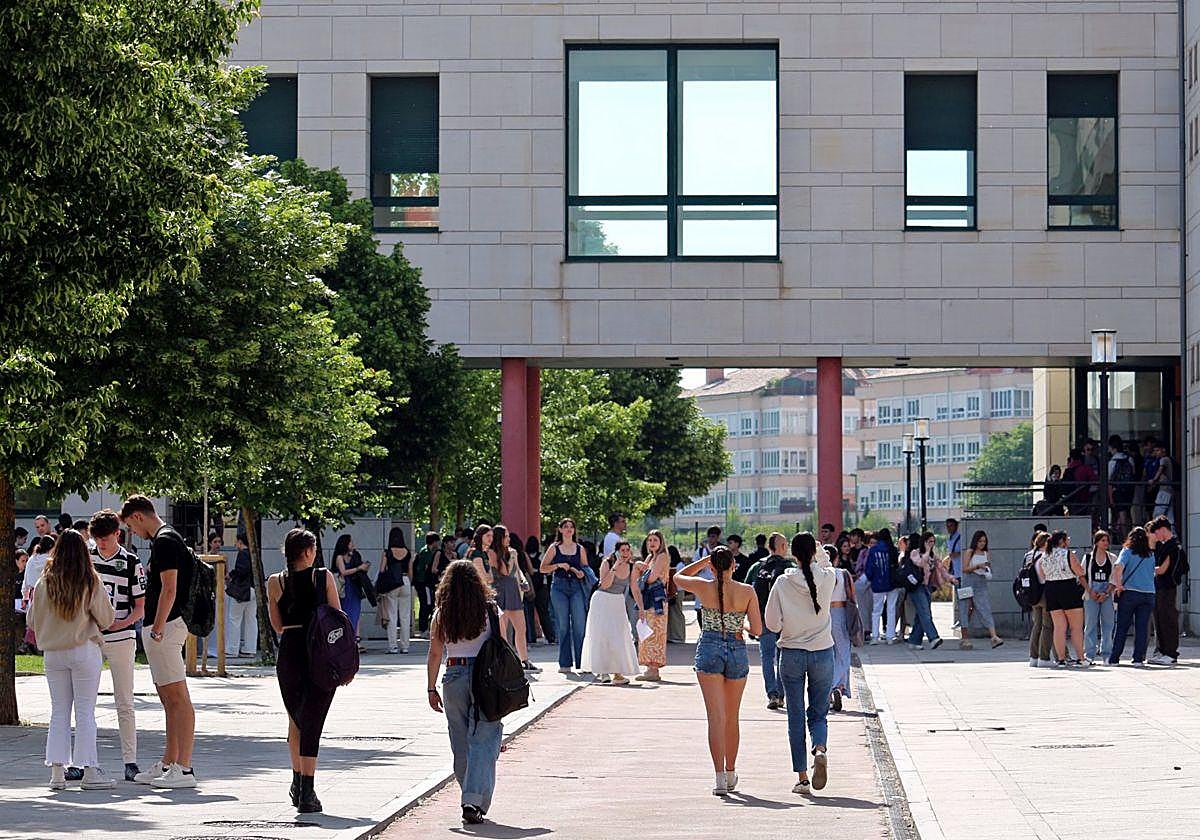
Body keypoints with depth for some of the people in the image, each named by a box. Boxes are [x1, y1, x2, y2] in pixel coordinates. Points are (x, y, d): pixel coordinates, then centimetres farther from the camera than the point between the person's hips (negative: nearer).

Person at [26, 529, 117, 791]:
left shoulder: (44, 583, -2)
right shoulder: (91, 583, -9)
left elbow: (32, 620, 6)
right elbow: (107, 618, -3)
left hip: (53, 652, 3)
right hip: (84, 649, -3)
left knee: (59, 711, 9)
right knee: (85, 711, 1)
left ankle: (57, 771, 5)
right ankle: (89, 771, 1)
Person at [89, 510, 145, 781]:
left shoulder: (131, 562, 0)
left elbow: (141, 606, 1)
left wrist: (121, 624, -15)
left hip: (120, 638, -3)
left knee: (124, 704, -2)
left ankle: (130, 761, 0)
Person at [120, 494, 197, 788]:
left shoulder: (165, 541, -14)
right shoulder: (166, 538, 18)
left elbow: (169, 589, -21)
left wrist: (157, 629, -21)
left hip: (165, 628, -11)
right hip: (166, 627, 11)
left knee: (178, 699, -10)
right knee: (170, 700, 13)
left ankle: (184, 769, -11)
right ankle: (168, 765, 19)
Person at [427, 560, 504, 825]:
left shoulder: (441, 615, 0)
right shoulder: (489, 611, -4)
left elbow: (435, 654, 1)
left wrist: (431, 688, 8)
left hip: (454, 677, 2)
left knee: (461, 743, 15)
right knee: (483, 742, -2)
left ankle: (472, 799, 25)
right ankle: (474, 801, -15)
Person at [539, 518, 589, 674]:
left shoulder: (580, 549, 12)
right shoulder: (554, 548, 7)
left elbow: (586, 568, 18)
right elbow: (543, 568, 6)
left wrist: (582, 573, -4)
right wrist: (558, 565, -9)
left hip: (576, 587, 1)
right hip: (559, 587, -1)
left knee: (579, 625, -8)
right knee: (563, 626, -1)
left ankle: (582, 662, -4)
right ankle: (565, 663, 4)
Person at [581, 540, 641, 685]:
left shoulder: (632, 567, -2)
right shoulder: (607, 563, -13)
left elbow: (635, 590, 6)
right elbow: (605, 584, -26)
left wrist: (641, 608, 1)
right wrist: (615, 567, -28)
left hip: (618, 603, 4)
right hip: (602, 601, -4)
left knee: (619, 637, -1)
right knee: (603, 636, -6)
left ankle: (617, 672, 2)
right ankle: (602, 672, -2)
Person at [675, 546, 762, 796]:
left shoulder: (703, 587, -5)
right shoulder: (747, 592, -4)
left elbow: (678, 577, 16)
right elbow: (757, 630, -4)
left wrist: (706, 559, 14)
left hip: (709, 651, -1)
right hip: (737, 652, 1)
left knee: (716, 717, -6)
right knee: (732, 718, 17)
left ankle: (720, 778, -17)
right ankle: (731, 774, 29)